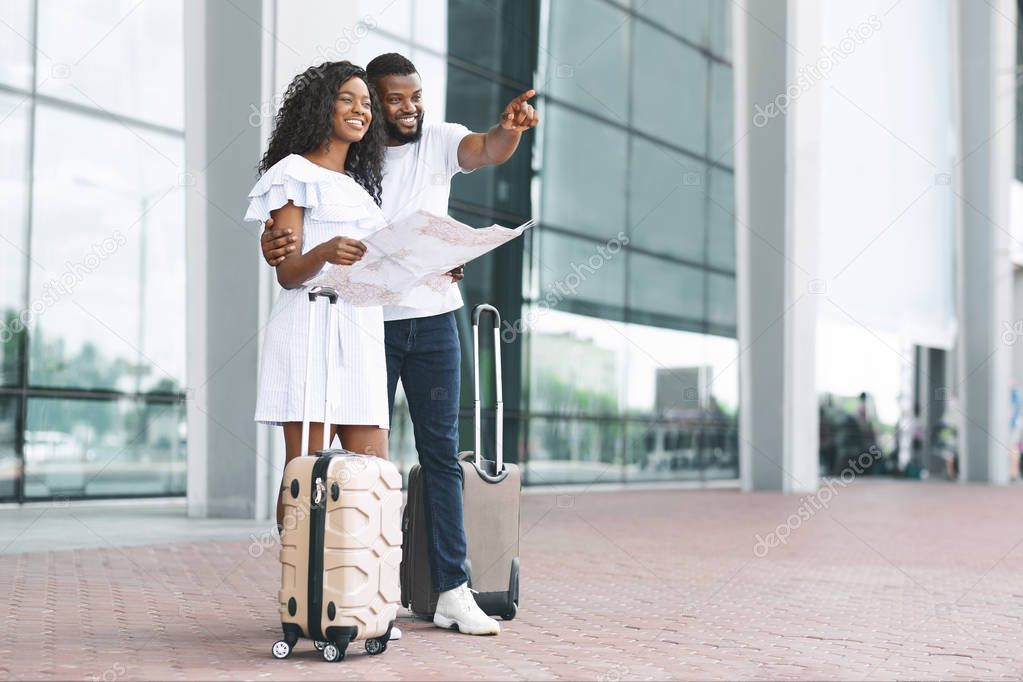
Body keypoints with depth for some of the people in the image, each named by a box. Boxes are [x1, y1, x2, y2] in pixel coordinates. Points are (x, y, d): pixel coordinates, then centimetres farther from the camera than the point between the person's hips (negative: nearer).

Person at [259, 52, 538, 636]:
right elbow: (291, 218, -6)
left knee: (442, 452, 3)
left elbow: (487, 151, -17)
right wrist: (272, 244, -31)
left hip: (433, 319, 2)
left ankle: (453, 592, 6)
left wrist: (510, 129, -41)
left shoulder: (439, 141, 3)